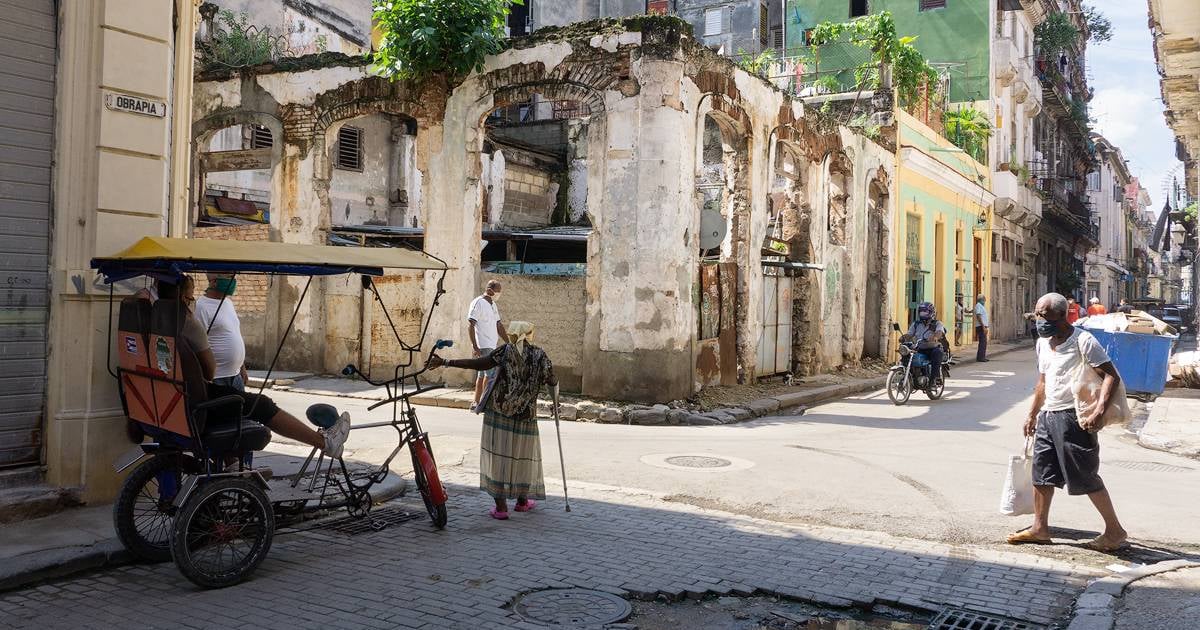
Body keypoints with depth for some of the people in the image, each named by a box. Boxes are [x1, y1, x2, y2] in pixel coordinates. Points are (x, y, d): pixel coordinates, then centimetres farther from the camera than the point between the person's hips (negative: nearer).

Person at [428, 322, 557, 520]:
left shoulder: (506, 351, -4)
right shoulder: (539, 356, 2)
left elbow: (478, 363, -15)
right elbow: (552, 382, 2)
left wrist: (444, 362, -18)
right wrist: (555, 399, 26)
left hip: (498, 411, -1)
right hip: (525, 415, 1)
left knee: (497, 455, 4)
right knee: (523, 455, 16)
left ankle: (501, 506, 3)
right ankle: (522, 500, 29)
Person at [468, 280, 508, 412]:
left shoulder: (493, 305, 18)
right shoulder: (478, 303, -9)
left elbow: (498, 325, 23)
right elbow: (470, 325, -14)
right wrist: (475, 347, -19)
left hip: (493, 346, 9)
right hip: (484, 346, -9)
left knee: (483, 374, 10)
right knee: (491, 373, -12)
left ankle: (476, 404, 15)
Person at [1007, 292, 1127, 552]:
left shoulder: (1082, 341, -12)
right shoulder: (1043, 342, 12)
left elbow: (1112, 376, -17)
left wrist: (1099, 413, -26)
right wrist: (1032, 415, 24)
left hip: (1072, 417, -8)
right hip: (1047, 416, 8)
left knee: (1086, 477, -2)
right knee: (1041, 474, 11)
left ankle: (1115, 531, 12)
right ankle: (1040, 528, 21)